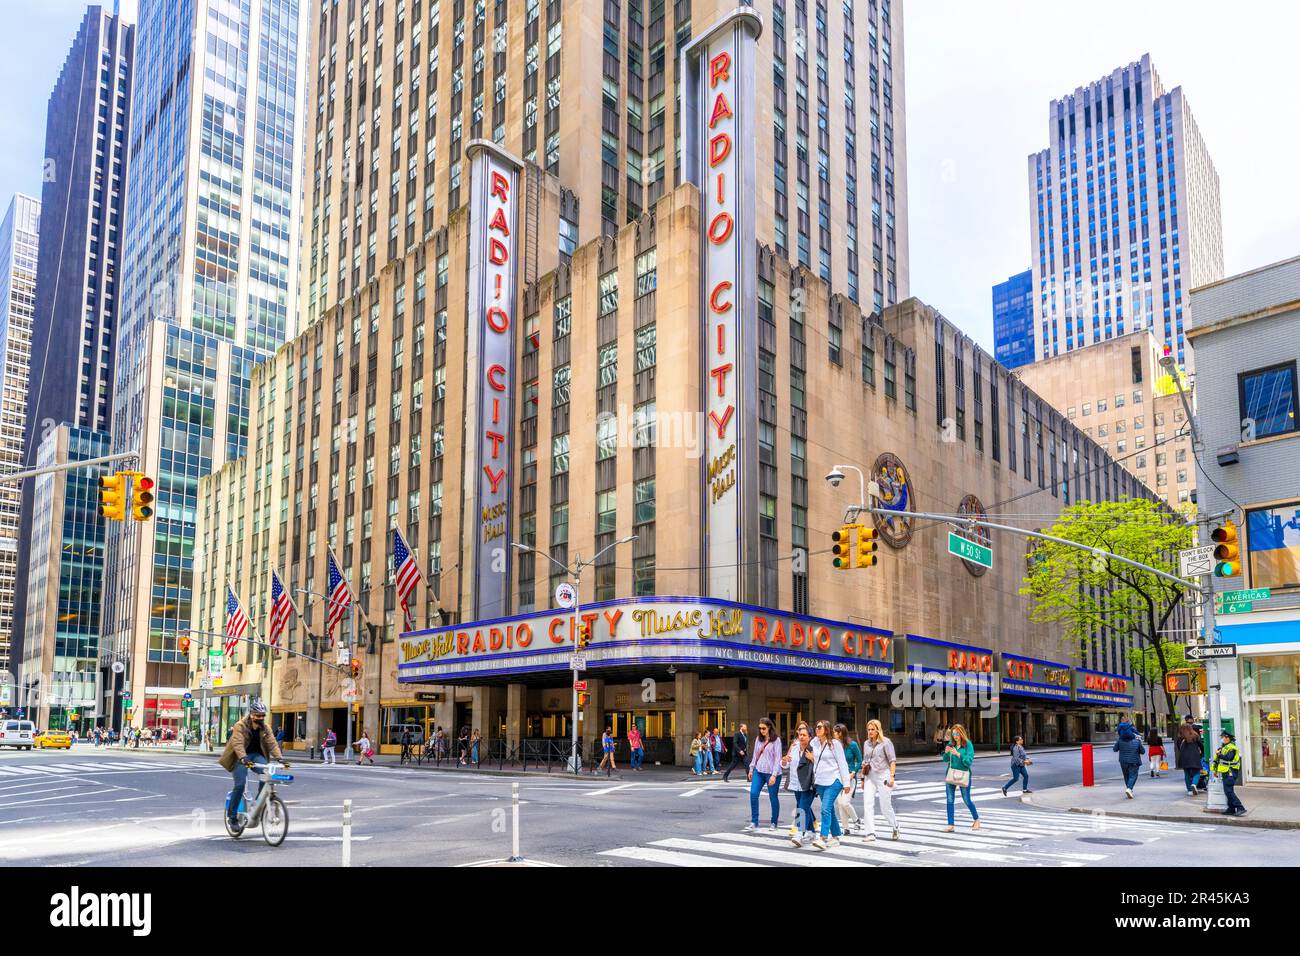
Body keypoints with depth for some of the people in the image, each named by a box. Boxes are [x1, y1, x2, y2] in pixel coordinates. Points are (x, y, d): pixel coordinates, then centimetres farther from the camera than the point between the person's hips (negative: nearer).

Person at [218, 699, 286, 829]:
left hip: (257, 755, 4)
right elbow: (238, 744, -30)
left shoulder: (265, 728, -2)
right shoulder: (240, 726, -16)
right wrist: (244, 758, -46)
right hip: (240, 757, -4)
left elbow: (272, 744, -10)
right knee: (240, 784, -17)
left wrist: (279, 758, -26)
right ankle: (232, 815, -2)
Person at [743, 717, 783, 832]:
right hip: (759, 771, 5)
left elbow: (777, 758, -12)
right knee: (753, 794, -8)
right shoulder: (758, 739, 8)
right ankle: (754, 822, -1)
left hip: (771, 773, -5)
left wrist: (774, 775, -17)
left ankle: (774, 822, 23)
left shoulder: (776, 740, -8)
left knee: (773, 797, 6)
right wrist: (751, 769, 13)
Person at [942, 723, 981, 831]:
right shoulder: (951, 744, 4)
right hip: (951, 773, 4)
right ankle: (951, 824, 4)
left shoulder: (968, 745, -9)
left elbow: (969, 761, -15)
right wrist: (946, 752, -12)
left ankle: (976, 819, 30)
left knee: (966, 800, 6)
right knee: (950, 800, 0)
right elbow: (945, 760, 8)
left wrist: (958, 754, -25)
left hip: (963, 774, -4)